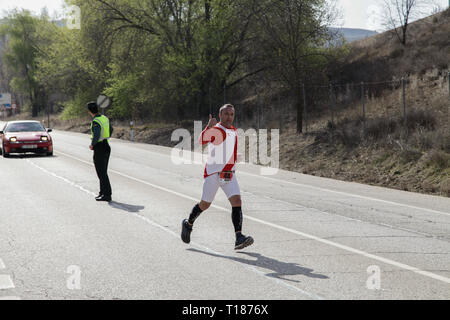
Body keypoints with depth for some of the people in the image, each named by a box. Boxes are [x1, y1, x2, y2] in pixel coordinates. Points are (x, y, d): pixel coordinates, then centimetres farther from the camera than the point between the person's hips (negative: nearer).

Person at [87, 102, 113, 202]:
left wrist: (92, 145, -14)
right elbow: (111, 129, 26)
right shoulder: (104, 118, 9)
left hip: (99, 148, -9)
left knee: (101, 173, -5)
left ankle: (107, 195, -5)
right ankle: (103, 192, 22)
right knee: (102, 172, 16)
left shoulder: (96, 122, -19)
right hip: (106, 146, 9)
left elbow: (96, 135, -32)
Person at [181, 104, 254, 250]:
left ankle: (239, 238, -18)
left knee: (237, 201, -13)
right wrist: (209, 127, -45)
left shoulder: (234, 131, 13)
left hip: (229, 174, 5)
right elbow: (201, 141, -30)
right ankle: (188, 224, 34)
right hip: (213, 173, -5)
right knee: (205, 205, 6)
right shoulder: (215, 129, -9)